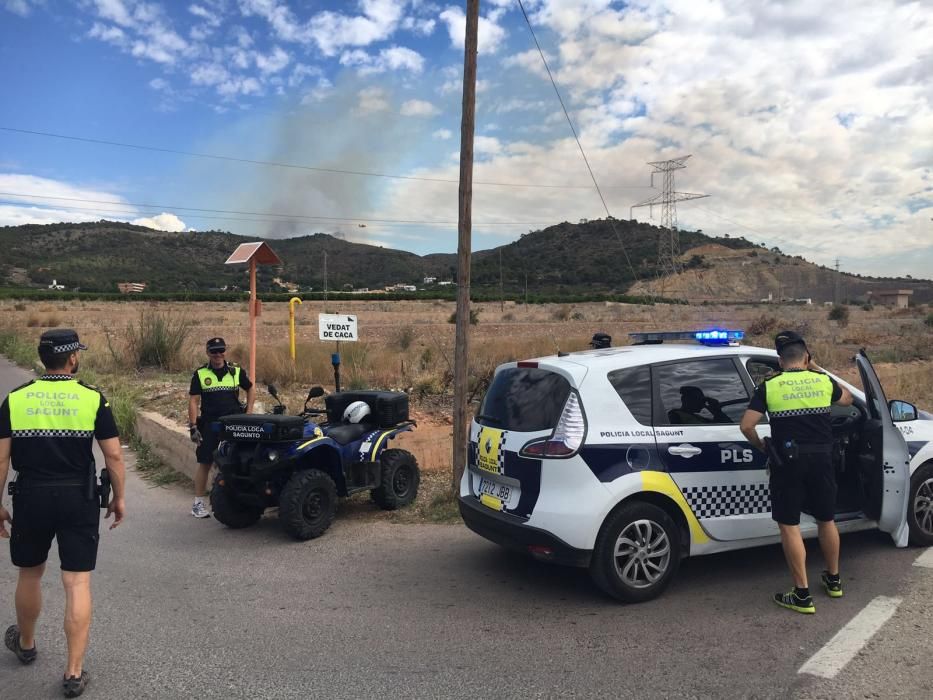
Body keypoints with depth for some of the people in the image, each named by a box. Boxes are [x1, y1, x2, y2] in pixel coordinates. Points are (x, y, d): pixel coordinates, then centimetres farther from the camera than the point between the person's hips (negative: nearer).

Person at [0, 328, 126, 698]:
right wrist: (118, 497, 5)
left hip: (31, 497, 3)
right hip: (79, 498, -2)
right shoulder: (92, 398, -7)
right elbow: (113, 455, -7)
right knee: (77, 584, 2)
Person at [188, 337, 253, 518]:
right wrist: (193, 426, -7)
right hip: (209, 425, -1)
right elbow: (193, 401, 1)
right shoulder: (200, 374, 3)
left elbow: (250, 389, 20)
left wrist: (249, 412, 9)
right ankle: (198, 503, 12)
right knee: (205, 464, 2)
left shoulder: (236, 371, 7)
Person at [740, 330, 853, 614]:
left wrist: (761, 447, 7)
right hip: (821, 457, 4)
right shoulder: (823, 381, 2)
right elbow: (848, 399, 25)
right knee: (826, 520, 20)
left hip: (788, 460, -4)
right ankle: (833, 580, 37)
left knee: (789, 526, 3)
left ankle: (802, 595, 5)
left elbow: (746, 425, -11)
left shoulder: (769, 386, -5)